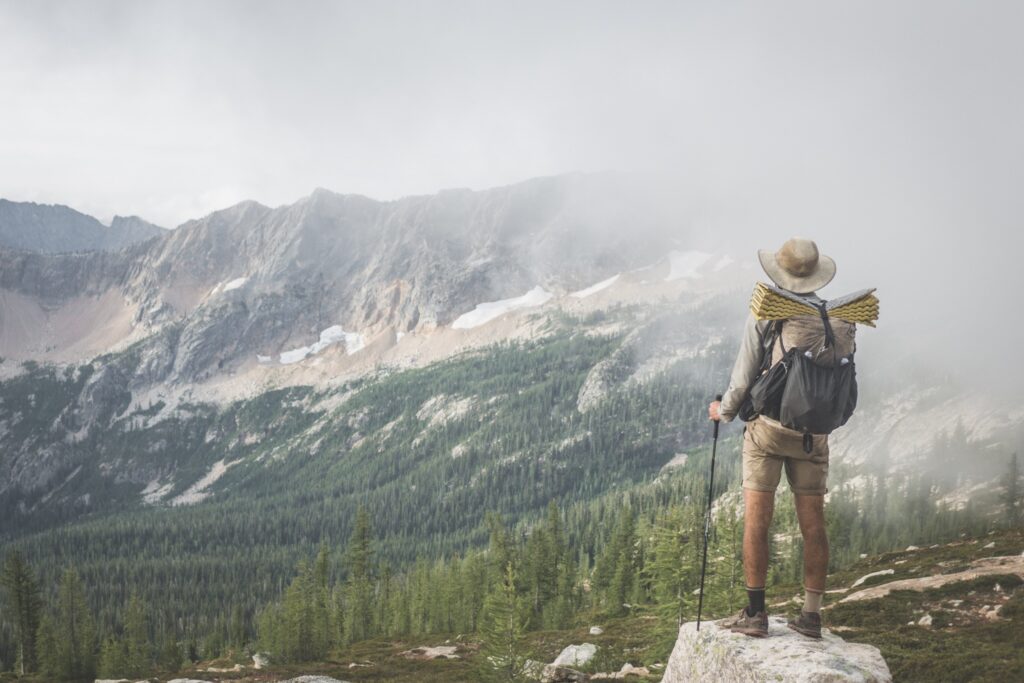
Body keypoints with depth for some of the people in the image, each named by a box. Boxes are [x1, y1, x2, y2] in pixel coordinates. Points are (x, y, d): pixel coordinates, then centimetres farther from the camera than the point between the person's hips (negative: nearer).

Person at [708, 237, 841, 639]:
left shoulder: (764, 316, -9)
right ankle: (811, 616, 11)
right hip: (814, 434, 4)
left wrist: (723, 411, 10)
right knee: (813, 525, 8)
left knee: (756, 522, 1)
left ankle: (755, 613, 1)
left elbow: (743, 381, -9)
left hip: (768, 428, -3)